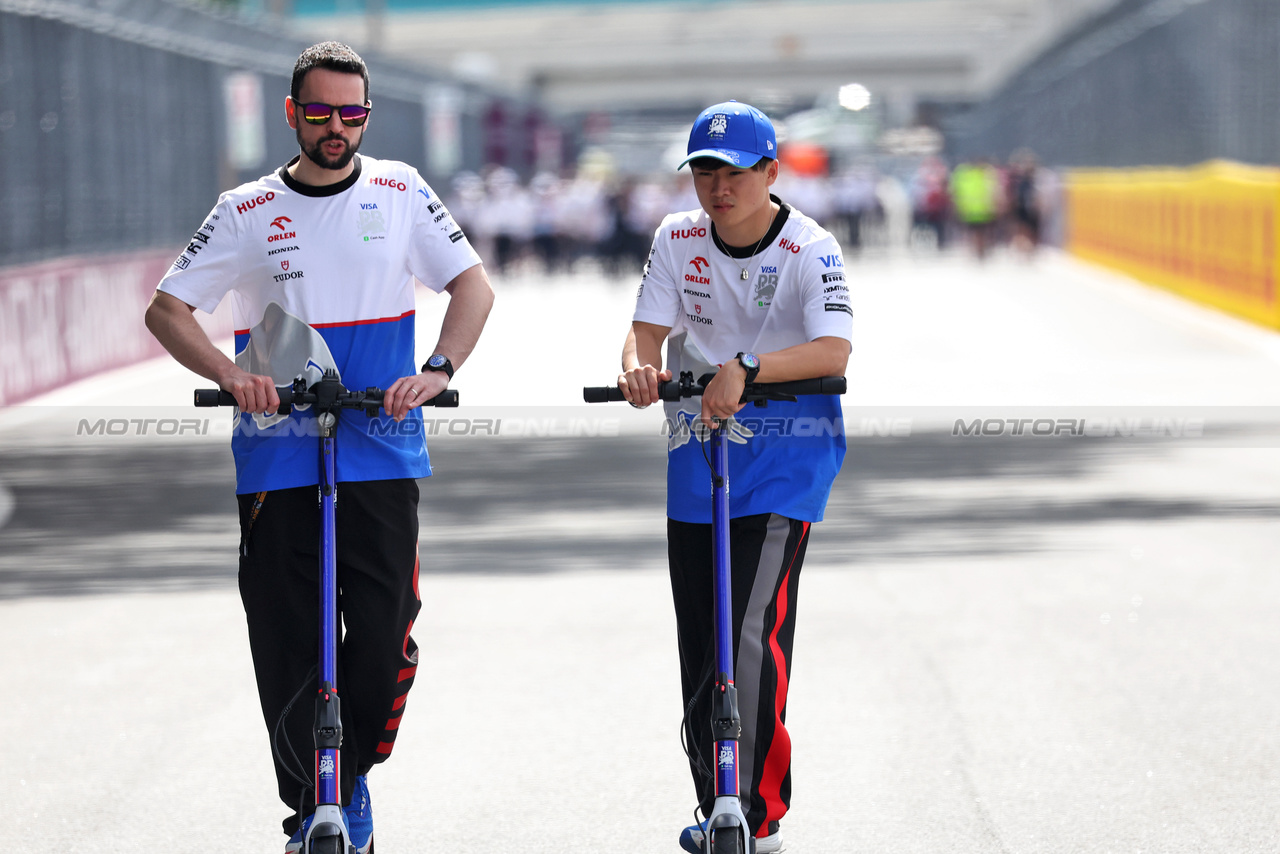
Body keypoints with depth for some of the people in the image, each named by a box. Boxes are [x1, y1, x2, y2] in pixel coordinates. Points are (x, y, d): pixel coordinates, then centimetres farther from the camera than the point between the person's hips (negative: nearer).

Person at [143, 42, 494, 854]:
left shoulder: (400, 193, 6)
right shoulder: (247, 212, 4)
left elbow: (473, 284, 5)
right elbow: (167, 308, 3)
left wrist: (438, 370, -12)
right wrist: (230, 373, -15)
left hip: (382, 456, 0)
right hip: (276, 460, 0)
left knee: (386, 638, -6)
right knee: (285, 645, 0)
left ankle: (353, 778, 19)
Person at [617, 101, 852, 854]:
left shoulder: (810, 249, -12)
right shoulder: (679, 239, 2)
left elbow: (834, 350, -25)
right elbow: (650, 327, -3)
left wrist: (745, 368, -39)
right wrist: (640, 366, -27)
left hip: (787, 452, -5)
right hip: (697, 449, 5)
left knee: (753, 634, -17)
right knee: (698, 641, 9)